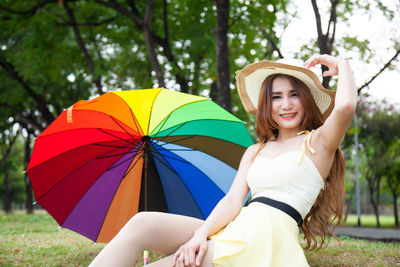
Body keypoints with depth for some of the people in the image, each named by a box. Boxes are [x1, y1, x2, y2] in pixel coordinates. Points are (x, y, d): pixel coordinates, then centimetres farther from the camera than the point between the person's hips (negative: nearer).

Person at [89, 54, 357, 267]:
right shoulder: (255, 152, 24)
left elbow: (345, 106, -16)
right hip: (232, 230, 6)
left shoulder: (317, 142, 7)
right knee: (142, 223, -19)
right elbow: (233, 200, 9)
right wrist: (201, 235, -10)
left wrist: (342, 65, 4)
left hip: (267, 242, -6)